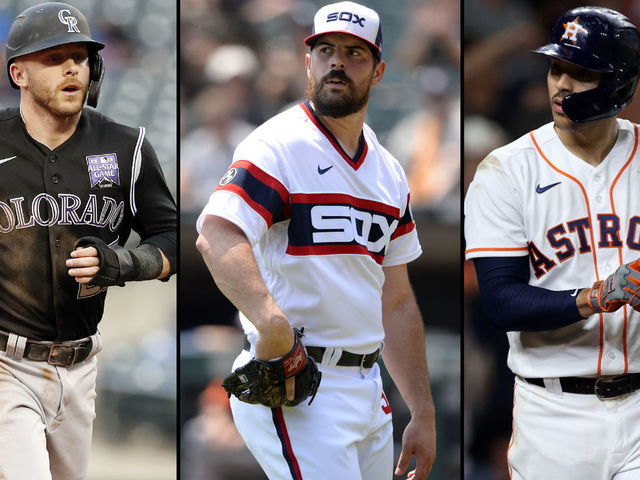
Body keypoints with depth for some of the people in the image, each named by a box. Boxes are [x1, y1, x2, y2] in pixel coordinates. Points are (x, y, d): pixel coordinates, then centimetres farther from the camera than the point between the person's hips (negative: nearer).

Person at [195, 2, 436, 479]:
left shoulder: (388, 172, 16)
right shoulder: (280, 146, -9)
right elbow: (218, 234, -28)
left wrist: (424, 413, 17)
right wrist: (272, 321, -44)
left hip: (367, 386, 8)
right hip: (296, 392, -8)